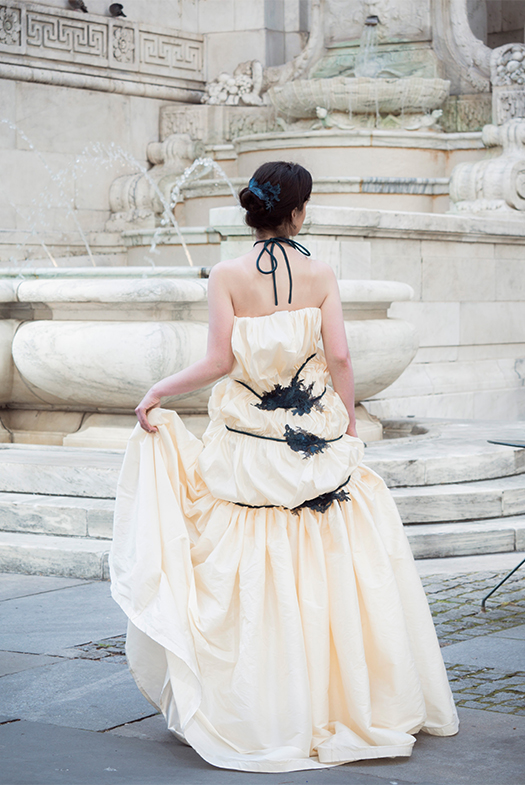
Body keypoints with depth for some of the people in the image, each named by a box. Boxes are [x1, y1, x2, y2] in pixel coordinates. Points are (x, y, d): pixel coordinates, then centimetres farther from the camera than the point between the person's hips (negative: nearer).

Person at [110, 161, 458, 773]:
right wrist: (347, 432, 3)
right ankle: (339, 697, 16)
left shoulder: (227, 276, -5)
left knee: (249, 576, 5)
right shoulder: (320, 275, -2)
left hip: (248, 441, -1)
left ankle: (260, 711, 10)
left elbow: (220, 361, -10)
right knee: (323, 568, 9)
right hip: (315, 436, 1)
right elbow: (339, 358, -7)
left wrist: (157, 392, 1)